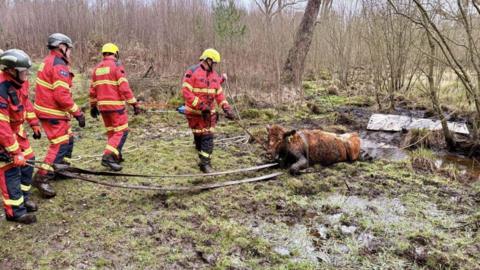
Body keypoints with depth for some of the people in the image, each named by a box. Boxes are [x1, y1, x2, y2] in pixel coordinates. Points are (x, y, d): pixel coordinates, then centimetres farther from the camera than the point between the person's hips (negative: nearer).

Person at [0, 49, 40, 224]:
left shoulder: (19, 82, -9)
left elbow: (25, 102, 12)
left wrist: (34, 123, 15)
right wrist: (15, 152, -28)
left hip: (16, 129, 8)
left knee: (27, 162, 14)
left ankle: (23, 198, 32)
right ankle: (15, 211, 9)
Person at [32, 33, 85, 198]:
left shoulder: (48, 62, 15)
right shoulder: (59, 66, -18)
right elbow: (62, 95, -25)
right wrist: (77, 112, -19)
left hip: (47, 108, 10)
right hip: (53, 113, -10)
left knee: (67, 139, 20)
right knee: (60, 145, -9)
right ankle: (42, 178, -7)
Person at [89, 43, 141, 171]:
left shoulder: (97, 68, 13)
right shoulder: (117, 66, -8)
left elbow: (92, 90, 16)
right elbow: (124, 88, -16)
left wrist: (93, 106, 25)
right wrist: (135, 104, -14)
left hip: (102, 106, 7)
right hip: (116, 105, -7)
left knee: (112, 132, 18)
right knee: (121, 132, -4)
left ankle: (116, 156, 23)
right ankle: (108, 157, -16)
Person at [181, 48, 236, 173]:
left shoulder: (214, 74, 10)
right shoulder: (192, 72, -12)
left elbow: (219, 93, 12)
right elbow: (186, 92, -18)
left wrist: (226, 108, 0)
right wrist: (200, 105, -25)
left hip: (209, 112, 6)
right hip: (195, 112, -6)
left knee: (208, 137, 4)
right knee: (199, 137, -1)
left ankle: (205, 162, 15)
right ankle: (204, 162, 10)